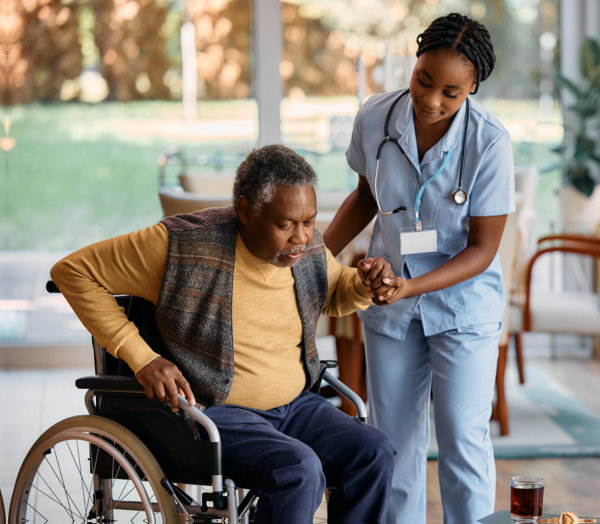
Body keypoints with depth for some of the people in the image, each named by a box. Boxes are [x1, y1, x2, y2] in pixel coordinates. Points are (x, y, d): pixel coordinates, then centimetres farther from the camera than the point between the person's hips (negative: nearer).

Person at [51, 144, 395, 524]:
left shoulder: (309, 249, 2)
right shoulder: (185, 245, -15)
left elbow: (334, 295, 26)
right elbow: (73, 270, -10)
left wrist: (364, 284, -1)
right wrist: (141, 358, -16)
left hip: (294, 405, 6)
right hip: (216, 412, -6)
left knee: (374, 452, -16)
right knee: (298, 469, -31)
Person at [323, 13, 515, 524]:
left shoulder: (490, 142, -21)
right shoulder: (374, 118, -12)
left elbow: (482, 248, -16)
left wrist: (411, 287, -29)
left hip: (463, 303, -3)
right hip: (389, 298, 3)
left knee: (463, 438, -6)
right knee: (394, 438, 10)